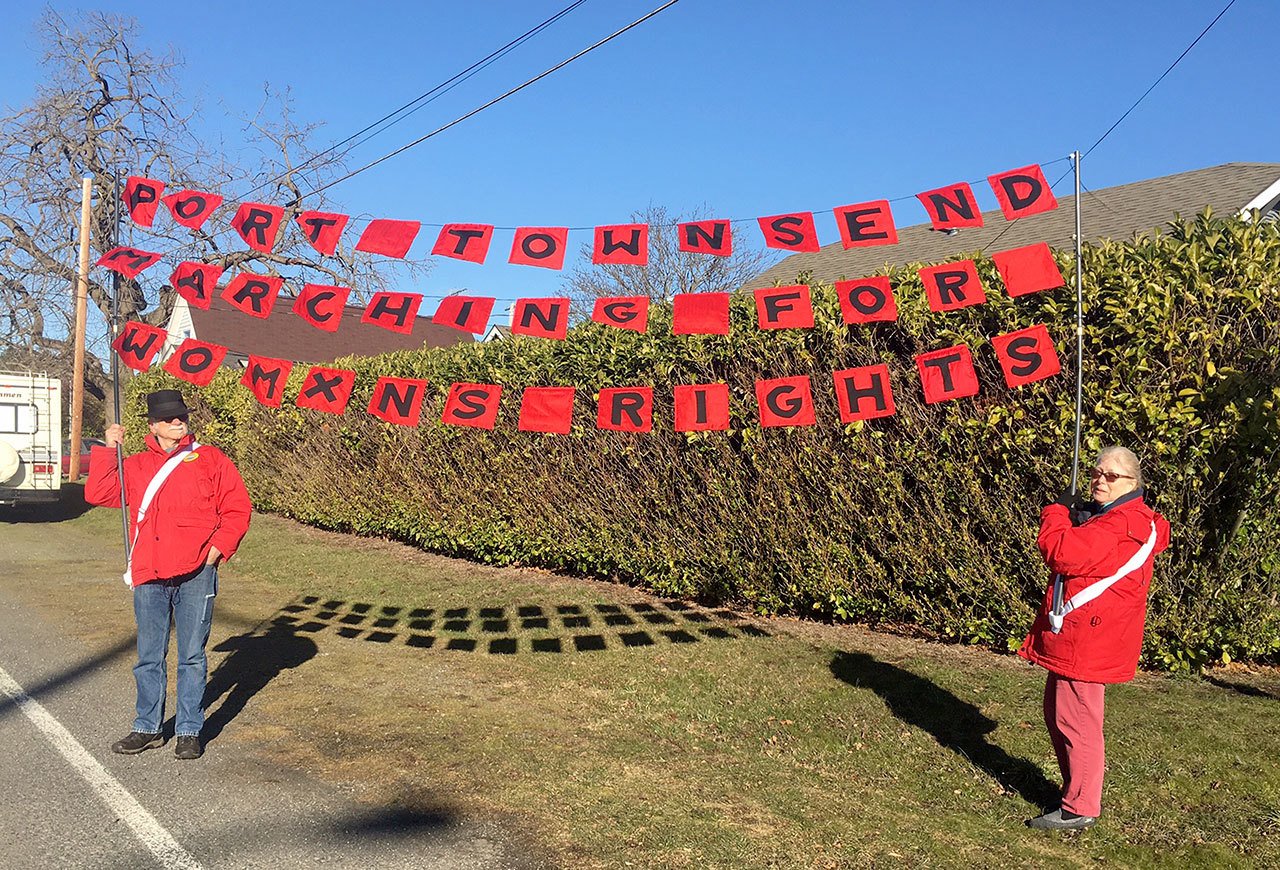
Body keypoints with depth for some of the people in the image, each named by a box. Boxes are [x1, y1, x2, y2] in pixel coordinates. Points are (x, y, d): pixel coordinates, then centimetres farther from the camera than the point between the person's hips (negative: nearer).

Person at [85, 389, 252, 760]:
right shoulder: (136, 466, 15)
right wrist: (108, 449, 2)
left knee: (192, 656, 4)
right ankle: (148, 728, 25)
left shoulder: (209, 459, 6)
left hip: (196, 574, -3)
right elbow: (98, 494, 4)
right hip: (149, 576, 3)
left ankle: (189, 731, 15)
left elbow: (237, 509, 3)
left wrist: (218, 548, -7)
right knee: (149, 656, 11)